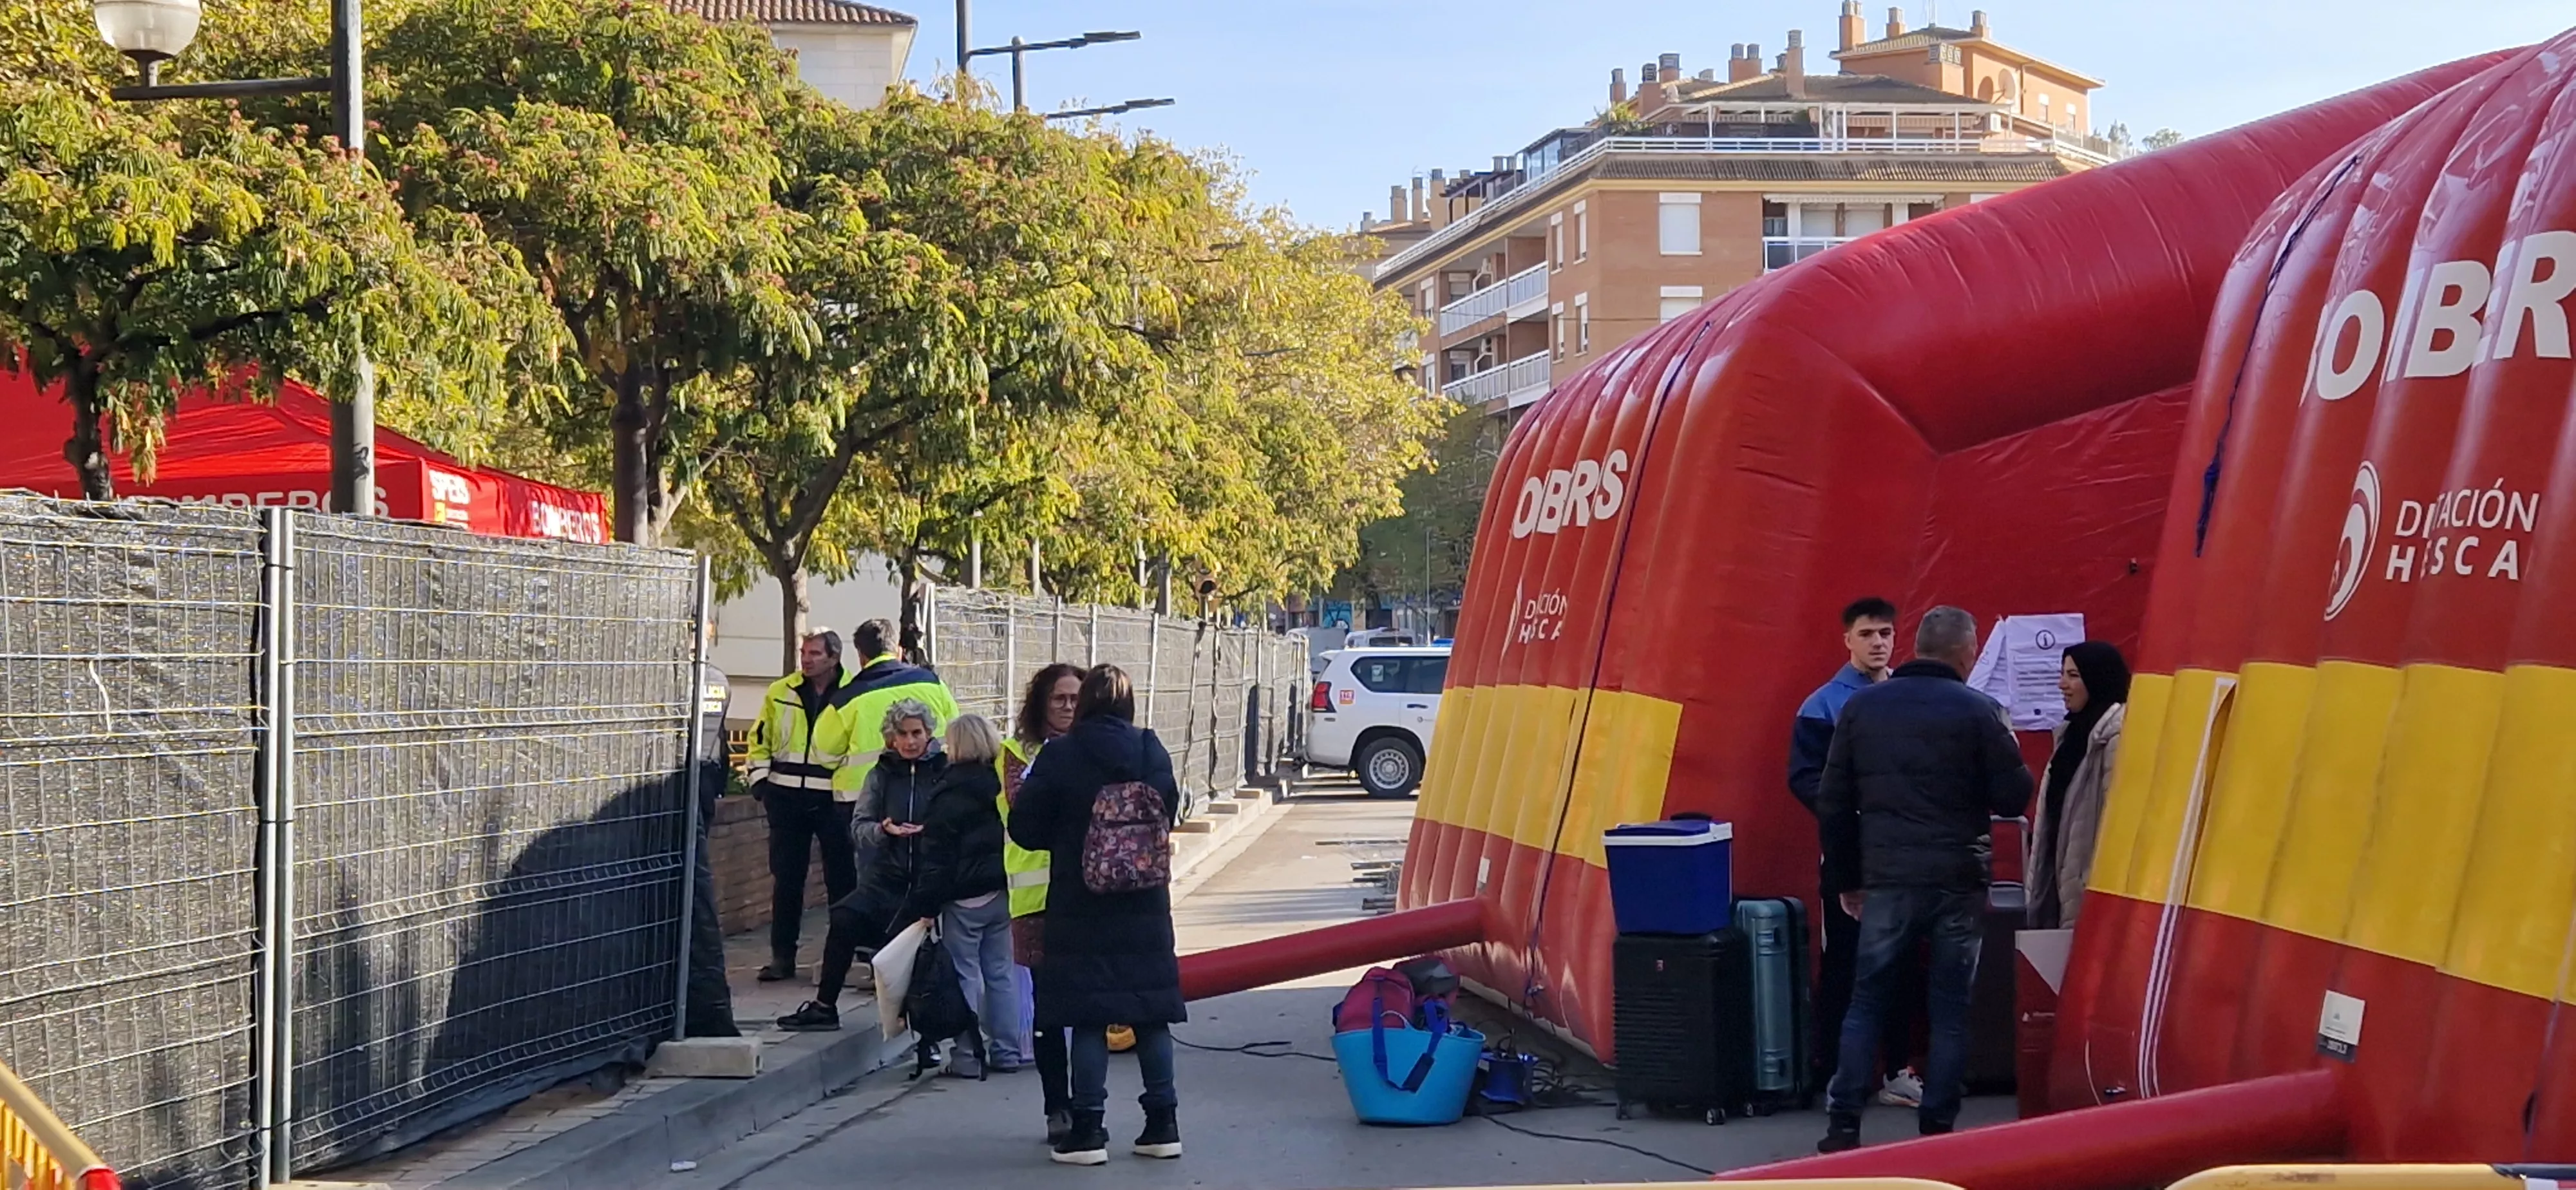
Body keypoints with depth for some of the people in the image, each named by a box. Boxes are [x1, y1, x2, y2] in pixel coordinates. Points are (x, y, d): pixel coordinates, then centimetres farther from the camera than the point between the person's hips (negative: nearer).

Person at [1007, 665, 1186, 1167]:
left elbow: (1024, 828, -8)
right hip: (1144, 902, 3)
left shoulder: (1058, 757, -11)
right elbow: (1167, 818, 7)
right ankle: (1163, 1124, 15)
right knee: (1151, 1014, 11)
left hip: (1080, 905, -3)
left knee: (1088, 1017, 2)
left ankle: (1088, 1129, 1)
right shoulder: (1152, 752, -3)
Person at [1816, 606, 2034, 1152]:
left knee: (1866, 1001, 9)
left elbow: (1833, 801, 7)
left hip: (1886, 879, 2)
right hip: (1958, 880, -2)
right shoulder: (1978, 711, -6)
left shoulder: (1862, 706, 5)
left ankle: (1843, 1127, 5)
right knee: (1951, 1009, 6)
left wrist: (1845, 879, 14)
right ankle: (1937, 1130, 7)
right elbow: (2014, 797, -5)